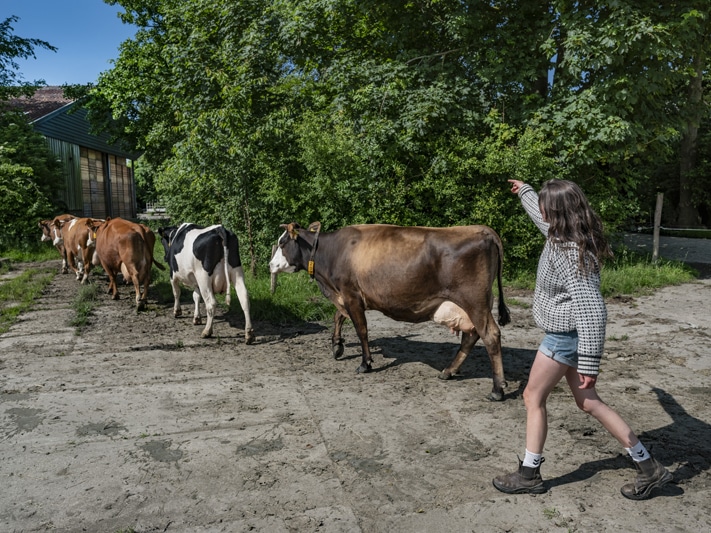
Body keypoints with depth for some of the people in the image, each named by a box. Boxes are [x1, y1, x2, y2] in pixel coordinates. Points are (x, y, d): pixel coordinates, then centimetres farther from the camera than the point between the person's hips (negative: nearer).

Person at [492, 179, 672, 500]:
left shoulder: (570, 254, -26)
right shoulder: (563, 235, 2)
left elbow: (592, 311, -29)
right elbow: (541, 216, 27)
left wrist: (589, 364, -28)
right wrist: (524, 191, 43)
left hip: (565, 336, -9)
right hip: (567, 334, 9)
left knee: (533, 397, 6)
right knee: (588, 402, 15)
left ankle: (529, 475, 20)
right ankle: (648, 467, 23)